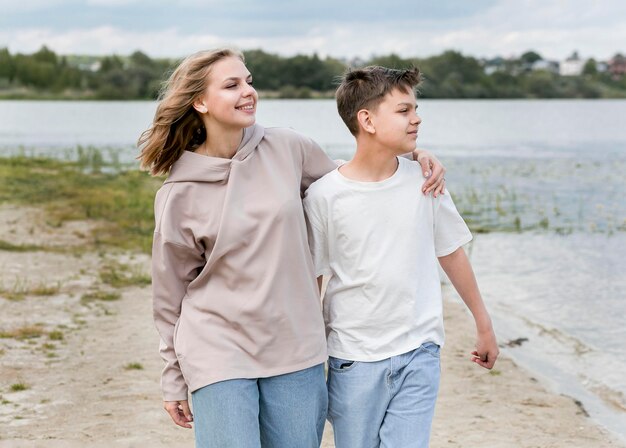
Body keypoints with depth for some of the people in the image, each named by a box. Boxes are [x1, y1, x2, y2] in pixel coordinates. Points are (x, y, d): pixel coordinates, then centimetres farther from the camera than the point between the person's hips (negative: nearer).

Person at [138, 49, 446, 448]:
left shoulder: (286, 149, 0)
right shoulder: (179, 195, -6)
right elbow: (171, 294, 3)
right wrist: (174, 381, 8)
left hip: (295, 352, 3)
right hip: (218, 353, -3)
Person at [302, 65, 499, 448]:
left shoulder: (424, 180, 0)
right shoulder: (324, 196, -8)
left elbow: (451, 253, 12)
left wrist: (484, 324, 19)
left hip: (419, 355, 2)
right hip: (354, 360, -1)